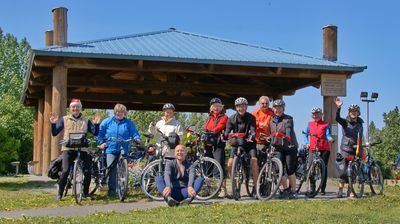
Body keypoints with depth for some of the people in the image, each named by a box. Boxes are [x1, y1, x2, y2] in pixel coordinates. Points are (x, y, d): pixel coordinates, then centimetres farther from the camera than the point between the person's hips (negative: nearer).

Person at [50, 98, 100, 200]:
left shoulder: (86, 121, 15)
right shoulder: (64, 119, 11)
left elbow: (95, 133, 8)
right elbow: (54, 133, 7)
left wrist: (96, 124, -8)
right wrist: (53, 123, -8)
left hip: (82, 149, 2)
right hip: (68, 149, -1)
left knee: (87, 172, -5)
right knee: (65, 171, -13)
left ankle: (86, 193, 13)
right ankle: (60, 193, 3)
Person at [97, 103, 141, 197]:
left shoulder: (129, 123, 10)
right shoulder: (108, 121, 10)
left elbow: (134, 133, 4)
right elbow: (100, 132, 13)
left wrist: (137, 139, -17)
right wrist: (101, 142, 0)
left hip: (123, 150, 0)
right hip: (111, 149, 0)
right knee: (111, 170, -8)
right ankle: (112, 190, -3)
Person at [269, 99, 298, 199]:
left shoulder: (288, 119, -3)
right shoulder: (271, 121, 12)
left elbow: (289, 130, -20)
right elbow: (270, 133, 17)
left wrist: (287, 136, -39)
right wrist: (271, 141, 0)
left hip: (290, 146, -4)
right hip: (278, 147, 4)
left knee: (290, 170, -6)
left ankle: (293, 191, 4)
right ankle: (285, 189, 9)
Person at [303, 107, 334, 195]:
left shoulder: (326, 124, 8)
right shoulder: (309, 124, 15)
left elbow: (327, 134, -2)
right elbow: (305, 134, 14)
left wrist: (330, 138, -25)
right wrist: (306, 143, -2)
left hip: (324, 149, -1)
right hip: (312, 149, 1)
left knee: (324, 168, -1)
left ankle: (323, 189, 7)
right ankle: (312, 189, 2)